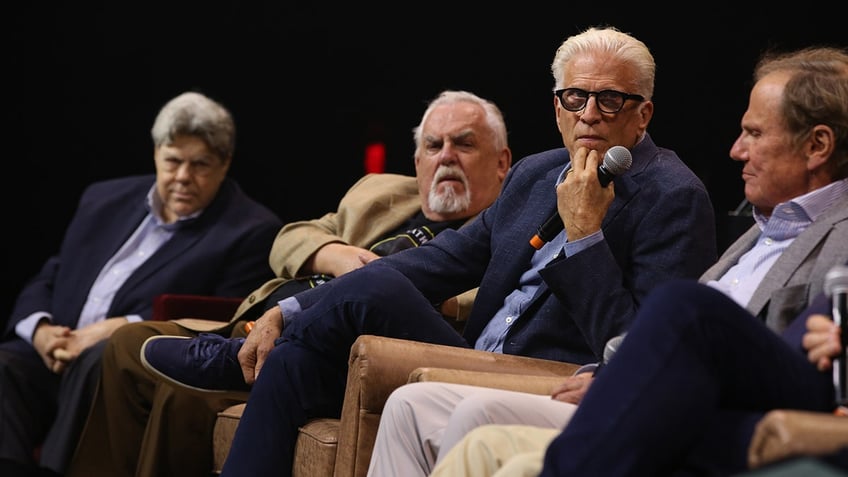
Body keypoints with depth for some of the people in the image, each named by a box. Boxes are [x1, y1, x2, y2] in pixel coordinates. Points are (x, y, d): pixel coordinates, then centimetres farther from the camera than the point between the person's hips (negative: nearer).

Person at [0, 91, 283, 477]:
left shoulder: (251, 231, 4)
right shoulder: (105, 199, 22)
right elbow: (46, 281, 24)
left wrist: (124, 328, -13)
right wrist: (39, 329, -1)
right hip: (56, 357, 5)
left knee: (104, 358, -37)